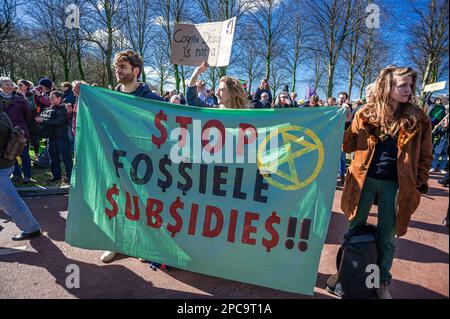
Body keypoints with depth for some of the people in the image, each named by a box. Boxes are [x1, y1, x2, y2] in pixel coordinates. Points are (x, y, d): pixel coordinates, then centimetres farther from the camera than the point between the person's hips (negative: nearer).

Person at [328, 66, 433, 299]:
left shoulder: (418, 118, -1)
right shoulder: (366, 113, -1)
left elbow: (425, 155, 4)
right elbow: (348, 147, 1)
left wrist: (420, 185, -1)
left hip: (395, 185, 0)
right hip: (364, 180, 0)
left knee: (386, 238, 12)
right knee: (355, 230, 14)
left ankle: (382, 283, 32)